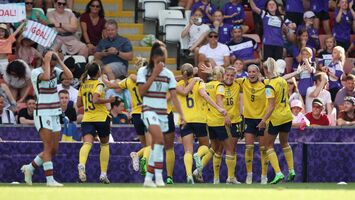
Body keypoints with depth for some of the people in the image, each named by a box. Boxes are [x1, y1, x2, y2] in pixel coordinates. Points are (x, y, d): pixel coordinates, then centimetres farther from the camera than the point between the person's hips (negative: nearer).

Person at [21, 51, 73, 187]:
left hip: (55, 114, 7)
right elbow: (46, 76, -28)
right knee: (48, 147, -14)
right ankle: (50, 179, -15)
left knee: (54, 149, 7)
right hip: (42, 113, -7)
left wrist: (59, 61, -4)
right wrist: (47, 61, -17)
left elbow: (69, 76, -7)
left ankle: (30, 168, 23)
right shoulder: (36, 72, -7)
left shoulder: (56, 71, 10)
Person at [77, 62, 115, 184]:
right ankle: (103, 174, 17)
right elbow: (95, 100, -23)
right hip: (101, 118, -3)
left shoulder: (83, 85, 9)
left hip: (87, 119, 3)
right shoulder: (99, 84, -8)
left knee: (87, 143, -15)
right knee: (104, 144, 17)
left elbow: (78, 104, 13)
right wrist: (108, 100, -10)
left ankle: (81, 164, -46)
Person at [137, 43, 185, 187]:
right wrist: (154, 74, -13)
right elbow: (141, 91, -13)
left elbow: (174, 96, 6)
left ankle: (148, 178, 13)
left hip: (163, 112, 5)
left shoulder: (168, 74, 8)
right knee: (159, 138, -26)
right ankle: (158, 175, -26)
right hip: (149, 109, -5)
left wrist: (181, 114, -3)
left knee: (155, 146, 5)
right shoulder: (144, 71, -2)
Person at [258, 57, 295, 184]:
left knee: (269, 145, 6)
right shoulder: (283, 81, 2)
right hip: (287, 116, 7)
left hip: (276, 118, -7)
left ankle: (278, 173, -6)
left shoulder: (270, 86, -19)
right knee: (284, 142, 25)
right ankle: (291, 171, 27)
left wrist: (263, 121, -20)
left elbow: (271, 106, -22)